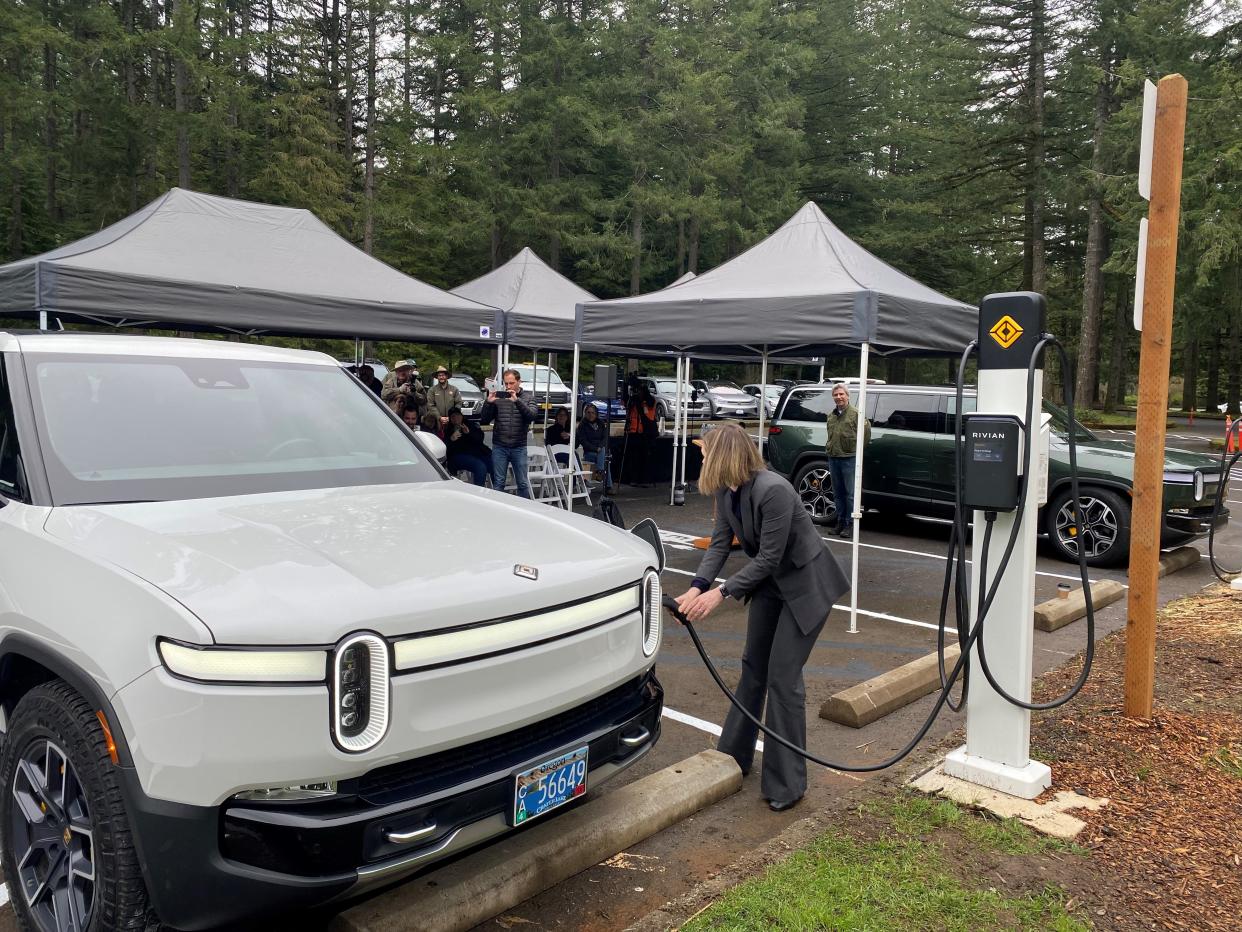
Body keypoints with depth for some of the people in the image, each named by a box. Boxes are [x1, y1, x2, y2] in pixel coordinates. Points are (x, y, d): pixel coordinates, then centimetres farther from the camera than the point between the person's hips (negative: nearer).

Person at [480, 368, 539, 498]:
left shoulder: (528, 397, 4)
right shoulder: (498, 396, 4)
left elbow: (533, 415, -14)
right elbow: (485, 420, 3)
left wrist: (517, 400, -24)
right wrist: (488, 402, -14)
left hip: (519, 447, 0)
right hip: (499, 447, 0)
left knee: (523, 483, 6)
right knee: (498, 482, 5)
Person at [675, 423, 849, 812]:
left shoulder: (773, 490, -31)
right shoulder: (726, 491, -7)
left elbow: (768, 557, -28)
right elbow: (720, 543, -7)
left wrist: (721, 593, -29)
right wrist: (696, 588, -21)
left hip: (805, 586, -8)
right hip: (769, 583, 8)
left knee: (783, 677, -7)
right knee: (753, 666, 15)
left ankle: (786, 783, 5)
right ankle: (734, 755, 29)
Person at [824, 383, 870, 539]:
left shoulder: (856, 413, -7)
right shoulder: (831, 415, 15)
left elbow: (866, 433, -9)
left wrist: (857, 448, -5)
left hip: (849, 458, -7)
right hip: (833, 458, 7)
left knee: (850, 493, -4)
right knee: (838, 493, 13)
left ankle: (850, 524, 1)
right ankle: (841, 522, 21)